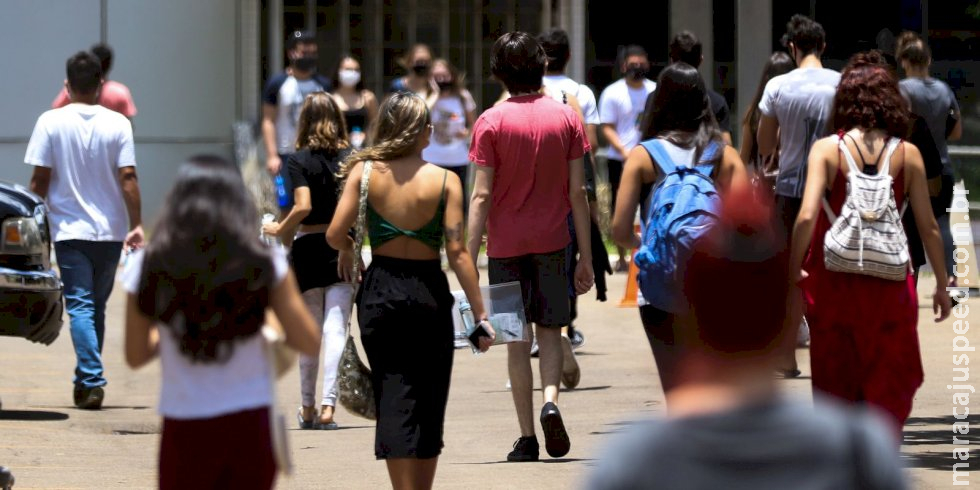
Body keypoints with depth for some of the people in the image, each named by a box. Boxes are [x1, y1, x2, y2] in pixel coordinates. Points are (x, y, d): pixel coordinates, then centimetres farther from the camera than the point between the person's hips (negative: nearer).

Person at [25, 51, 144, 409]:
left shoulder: (51, 122, -5)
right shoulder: (117, 124, -3)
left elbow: (40, 179, -5)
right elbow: (128, 177, -6)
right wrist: (136, 224, -2)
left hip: (70, 230, -2)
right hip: (110, 230, 2)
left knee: (80, 306, -4)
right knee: (97, 306, 15)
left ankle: (92, 381, -17)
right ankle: (87, 378, 22)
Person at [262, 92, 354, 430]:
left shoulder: (300, 160, -7)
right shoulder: (351, 158, 0)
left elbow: (303, 206, -17)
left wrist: (280, 230, -2)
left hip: (308, 247, -1)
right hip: (342, 249, 1)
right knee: (335, 329, -2)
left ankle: (308, 408, 19)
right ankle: (328, 405, -14)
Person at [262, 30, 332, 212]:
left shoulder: (324, 85, 8)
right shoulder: (277, 84, -1)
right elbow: (268, 121, -3)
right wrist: (272, 155, -11)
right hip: (288, 156, -3)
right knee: (288, 209, -2)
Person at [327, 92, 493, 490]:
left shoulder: (364, 173, -4)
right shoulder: (445, 181, -7)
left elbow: (335, 234, -9)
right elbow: (457, 252, -11)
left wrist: (351, 252, 14)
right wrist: (480, 314, -7)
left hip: (379, 292, 1)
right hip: (428, 293, -1)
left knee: (393, 400, 3)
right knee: (428, 403, 12)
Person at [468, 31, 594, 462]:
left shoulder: (491, 122, -6)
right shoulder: (566, 118, 0)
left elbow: (482, 195, -10)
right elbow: (577, 192, 0)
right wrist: (586, 257, 5)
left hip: (506, 244, -1)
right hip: (552, 241, 1)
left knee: (517, 340, 6)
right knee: (549, 331, 13)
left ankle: (527, 438, 5)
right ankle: (550, 400, -14)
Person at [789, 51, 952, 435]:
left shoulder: (826, 149, -6)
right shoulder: (907, 155, -2)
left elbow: (807, 216, -16)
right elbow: (928, 226, 1)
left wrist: (793, 270, -5)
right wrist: (942, 285, 11)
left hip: (833, 283, 0)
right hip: (890, 286, 0)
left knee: (836, 388, 15)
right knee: (891, 387, 9)